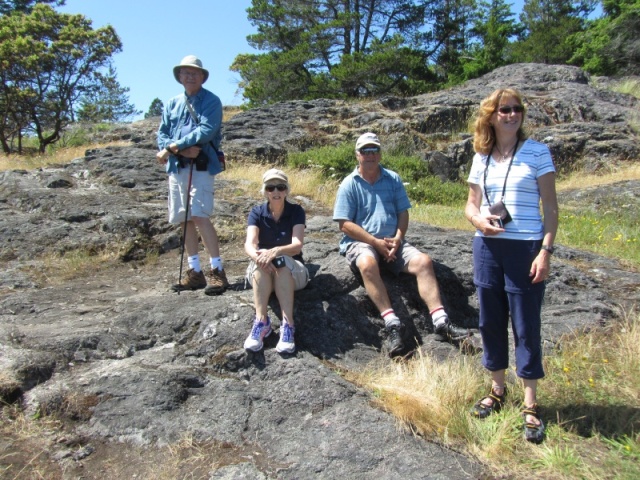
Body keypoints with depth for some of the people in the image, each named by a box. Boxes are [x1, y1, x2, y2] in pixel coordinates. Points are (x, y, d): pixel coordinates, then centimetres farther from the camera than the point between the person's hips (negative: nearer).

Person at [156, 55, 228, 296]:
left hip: (201, 166, -6)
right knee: (184, 220, 6)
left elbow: (206, 130, -14)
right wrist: (182, 149, -11)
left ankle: (217, 271, -13)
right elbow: (162, 134, 10)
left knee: (199, 216, -18)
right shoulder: (172, 104, 17)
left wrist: (172, 146, -14)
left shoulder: (211, 101, 1)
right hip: (176, 167, 6)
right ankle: (195, 272, 14)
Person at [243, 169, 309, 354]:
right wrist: (257, 256, -45)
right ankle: (261, 320, -43)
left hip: (293, 271, -1)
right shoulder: (256, 212, -4)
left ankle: (288, 324, -44)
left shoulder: (296, 211, -7)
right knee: (261, 262, -33)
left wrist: (276, 251, -44)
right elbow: (249, 244, -20)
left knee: (282, 261, -35)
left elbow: (297, 245, -22)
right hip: (261, 275, 1)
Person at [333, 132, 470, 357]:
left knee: (424, 261, -20)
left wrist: (397, 238, -8)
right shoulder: (349, 184, 3)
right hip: (360, 242, -3)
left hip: (392, 242, 4)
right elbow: (345, 224, -5)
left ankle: (440, 322, -22)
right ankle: (392, 324, -38)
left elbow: (403, 212, 12)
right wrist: (375, 242, -14)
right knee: (368, 264, -36)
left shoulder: (393, 179, 14)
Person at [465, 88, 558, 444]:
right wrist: (478, 219, -9)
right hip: (487, 247, 4)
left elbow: (551, 207, -4)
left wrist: (546, 250, -13)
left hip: (525, 248, -4)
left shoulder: (537, 152, -2)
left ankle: (531, 406, 13)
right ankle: (498, 391, 28)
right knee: (491, 321, 11)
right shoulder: (481, 158, 9)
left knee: (526, 325, 1)